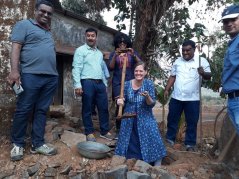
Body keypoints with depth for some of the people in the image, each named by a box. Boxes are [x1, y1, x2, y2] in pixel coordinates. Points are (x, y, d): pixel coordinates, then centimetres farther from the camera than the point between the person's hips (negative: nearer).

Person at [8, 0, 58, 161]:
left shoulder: (49, 33, 26)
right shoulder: (24, 25, 8)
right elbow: (16, 48, -5)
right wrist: (14, 70, -15)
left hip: (51, 77, 6)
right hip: (31, 75, -6)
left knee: (42, 111, 7)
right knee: (23, 110, -1)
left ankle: (38, 144, 14)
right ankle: (18, 144, 13)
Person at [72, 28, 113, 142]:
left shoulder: (99, 53, 22)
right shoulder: (81, 50, 1)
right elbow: (76, 68, -9)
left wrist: (105, 84, 19)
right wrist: (77, 85, -17)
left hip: (100, 83, 6)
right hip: (87, 82, -6)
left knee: (104, 108, 7)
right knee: (87, 109, 2)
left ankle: (105, 131, 18)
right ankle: (89, 133, 13)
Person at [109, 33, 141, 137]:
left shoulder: (132, 53, 12)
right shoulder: (113, 54, 10)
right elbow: (111, 68, -3)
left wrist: (133, 55, -14)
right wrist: (115, 56, -15)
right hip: (118, 83, -1)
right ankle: (118, 130, 3)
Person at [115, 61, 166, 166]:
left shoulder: (149, 84, -9)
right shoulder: (127, 84, -4)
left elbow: (152, 104, -9)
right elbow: (123, 102, 5)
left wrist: (147, 97, -30)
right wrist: (120, 101, -18)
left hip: (145, 119, -2)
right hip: (129, 120, 2)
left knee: (151, 142, -6)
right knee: (129, 144, 12)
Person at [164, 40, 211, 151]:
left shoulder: (202, 61, -1)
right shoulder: (177, 61, 9)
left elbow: (208, 76, -5)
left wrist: (203, 73, -27)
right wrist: (167, 89, 6)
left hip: (192, 99, -3)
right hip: (176, 97, 3)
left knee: (192, 122, 7)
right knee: (172, 119, 10)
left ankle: (190, 144, 20)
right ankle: (169, 139, 25)